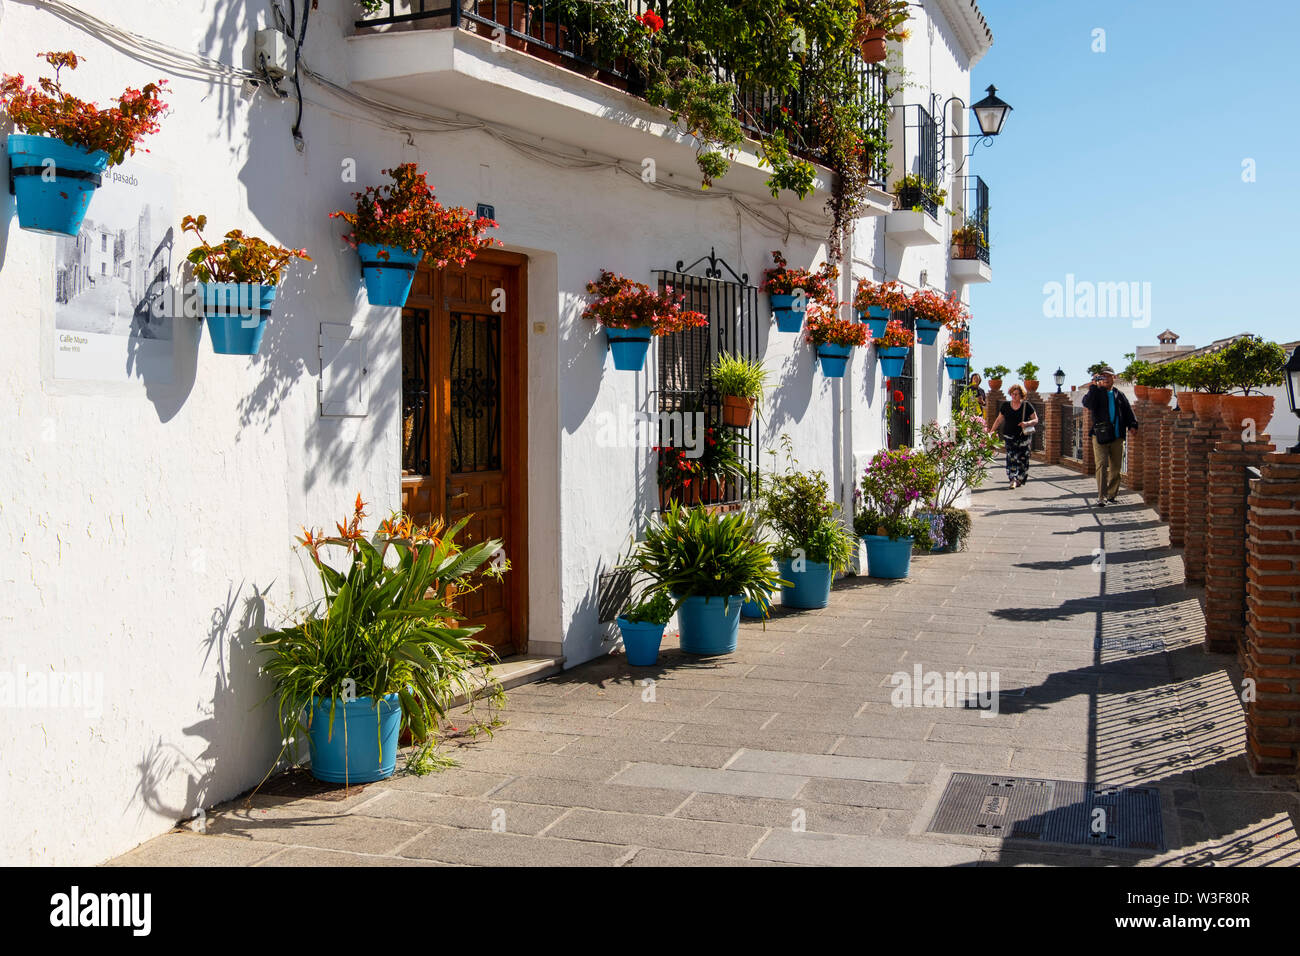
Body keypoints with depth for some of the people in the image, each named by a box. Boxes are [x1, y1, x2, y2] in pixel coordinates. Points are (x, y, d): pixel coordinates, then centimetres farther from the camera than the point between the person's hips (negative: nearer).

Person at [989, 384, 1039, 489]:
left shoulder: (1026, 406, -1)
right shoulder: (1006, 406, 7)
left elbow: (1036, 420, 1)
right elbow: (999, 420, 14)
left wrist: (1027, 423, -19)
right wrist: (991, 431, 7)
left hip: (1024, 436, -1)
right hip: (1010, 436, 1)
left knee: (1022, 459, 2)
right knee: (1011, 458, -12)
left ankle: (1019, 479, 15)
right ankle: (1013, 479, -16)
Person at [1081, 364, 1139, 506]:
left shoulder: (1119, 395, 15)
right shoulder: (1096, 393, 3)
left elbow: (1128, 411, 15)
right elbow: (1087, 404, -17)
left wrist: (1132, 425, -1)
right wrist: (1094, 386, -22)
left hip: (1117, 437, 4)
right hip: (1100, 436, -4)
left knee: (1116, 468, 7)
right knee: (1102, 465, -13)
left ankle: (1111, 495, 18)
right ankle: (1101, 497, -14)